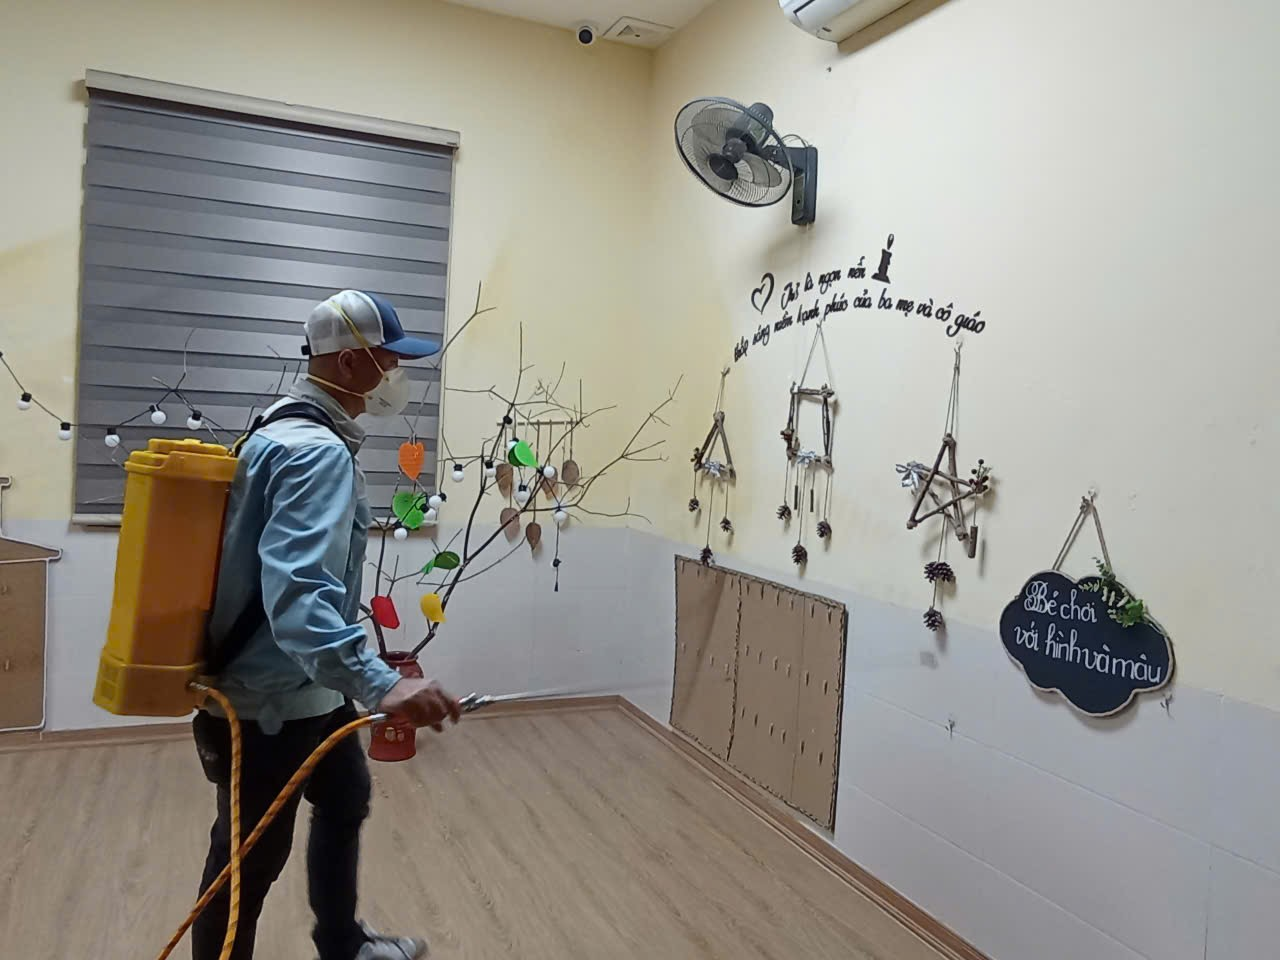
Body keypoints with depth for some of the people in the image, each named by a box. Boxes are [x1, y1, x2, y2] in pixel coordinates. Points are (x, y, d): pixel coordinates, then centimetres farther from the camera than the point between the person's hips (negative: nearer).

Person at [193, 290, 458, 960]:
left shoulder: (289, 430, 7)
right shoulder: (319, 452, -26)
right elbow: (298, 591, -39)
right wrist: (381, 684, -49)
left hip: (304, 689, 11)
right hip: (271, 699, -11)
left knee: (346, 802, 26)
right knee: (250, 859, 7)